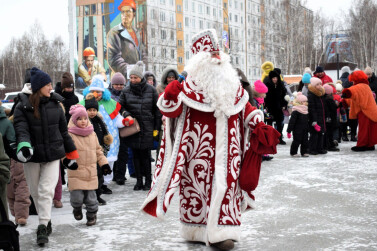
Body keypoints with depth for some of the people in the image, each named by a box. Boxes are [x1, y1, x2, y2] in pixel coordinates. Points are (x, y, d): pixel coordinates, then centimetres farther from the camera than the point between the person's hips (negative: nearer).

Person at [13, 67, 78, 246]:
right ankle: (46, 220, 31)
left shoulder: (55, 105, 3)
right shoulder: (23, 106, -5)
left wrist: (72, 152, 15)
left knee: (46, 191, -10)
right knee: (35, 192, 12)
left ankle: (43, 227, -6)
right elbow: (21, 129, -14)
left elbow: (63, 131, 11)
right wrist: (23, 144, -35)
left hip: (52, 155, 0)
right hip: (32, 156, 0)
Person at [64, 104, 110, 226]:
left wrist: (104, 163, 13)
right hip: (76, 172, -4)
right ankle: (77, 208, 27)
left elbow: (98, 150, 18)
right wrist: (67, 159, -30)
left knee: (90, 196, 7)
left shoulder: (92, 134, 10)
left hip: (91, 172, 4)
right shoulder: (70, 135, -6)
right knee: (77, 196, -7)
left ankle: (92, 214, 28)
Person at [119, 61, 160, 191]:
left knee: (145, 154, -3)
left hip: (147, 128, -2)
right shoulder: (126, 91, 6)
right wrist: (127, 115, -9)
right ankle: (139, 181, 13)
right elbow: (120, 106, 12)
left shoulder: (151, 90, 0)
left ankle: (148, 181, 9)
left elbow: (156, 109, 4)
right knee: (135, 155, 5)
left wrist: (156, 128, 2)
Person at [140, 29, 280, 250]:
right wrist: (171, 96, -27)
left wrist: (258, 124, 12)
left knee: (226, 182, 0)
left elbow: (244, 105, 21)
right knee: (200, 181, -2)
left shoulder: (231, 82, 12)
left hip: (227, 146, 4)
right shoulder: (191, 84, -3)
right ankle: (197, 229, 11)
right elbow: (171, 110, -7)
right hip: (201, 146, -4)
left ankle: (221, 230, 5)